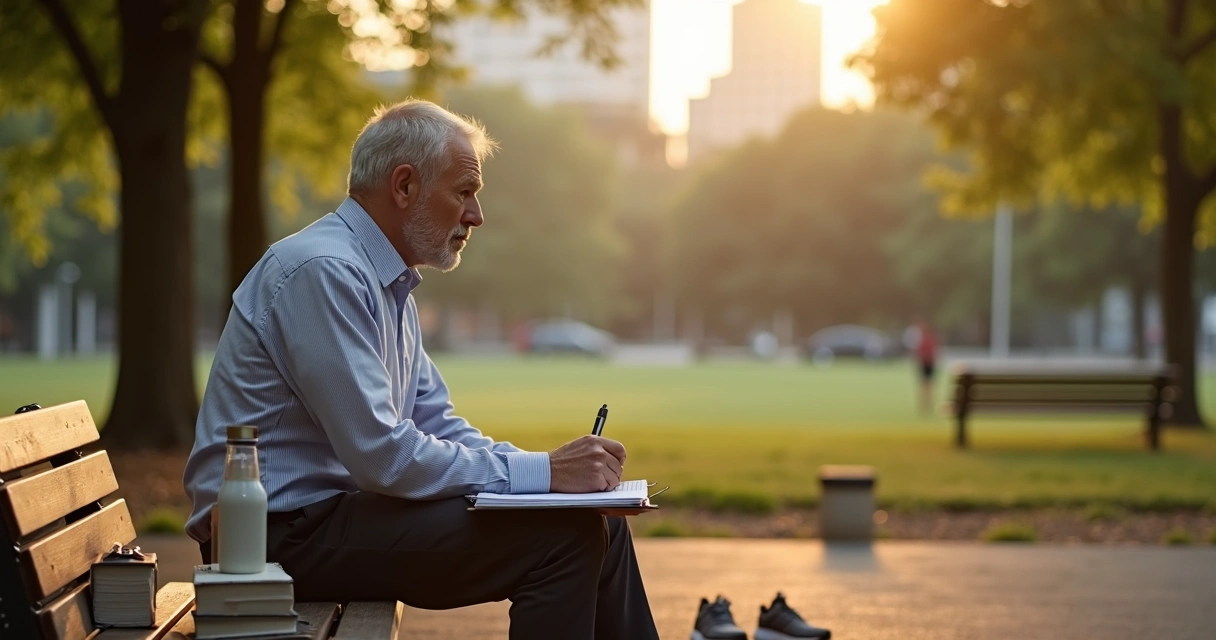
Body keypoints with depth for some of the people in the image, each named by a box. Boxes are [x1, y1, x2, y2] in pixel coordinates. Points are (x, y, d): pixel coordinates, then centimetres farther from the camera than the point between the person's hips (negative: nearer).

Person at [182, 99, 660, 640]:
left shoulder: (388, 283, 15)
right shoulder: (323, 271, -18)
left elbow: (438, 427, 17)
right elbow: (383, 456, -24)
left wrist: (553, 466, 0)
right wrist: (541, 472, -19)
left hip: (339, 507, 10)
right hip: (284, 533, -10)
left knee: (597, 522, 6)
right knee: (561, 532, -19)